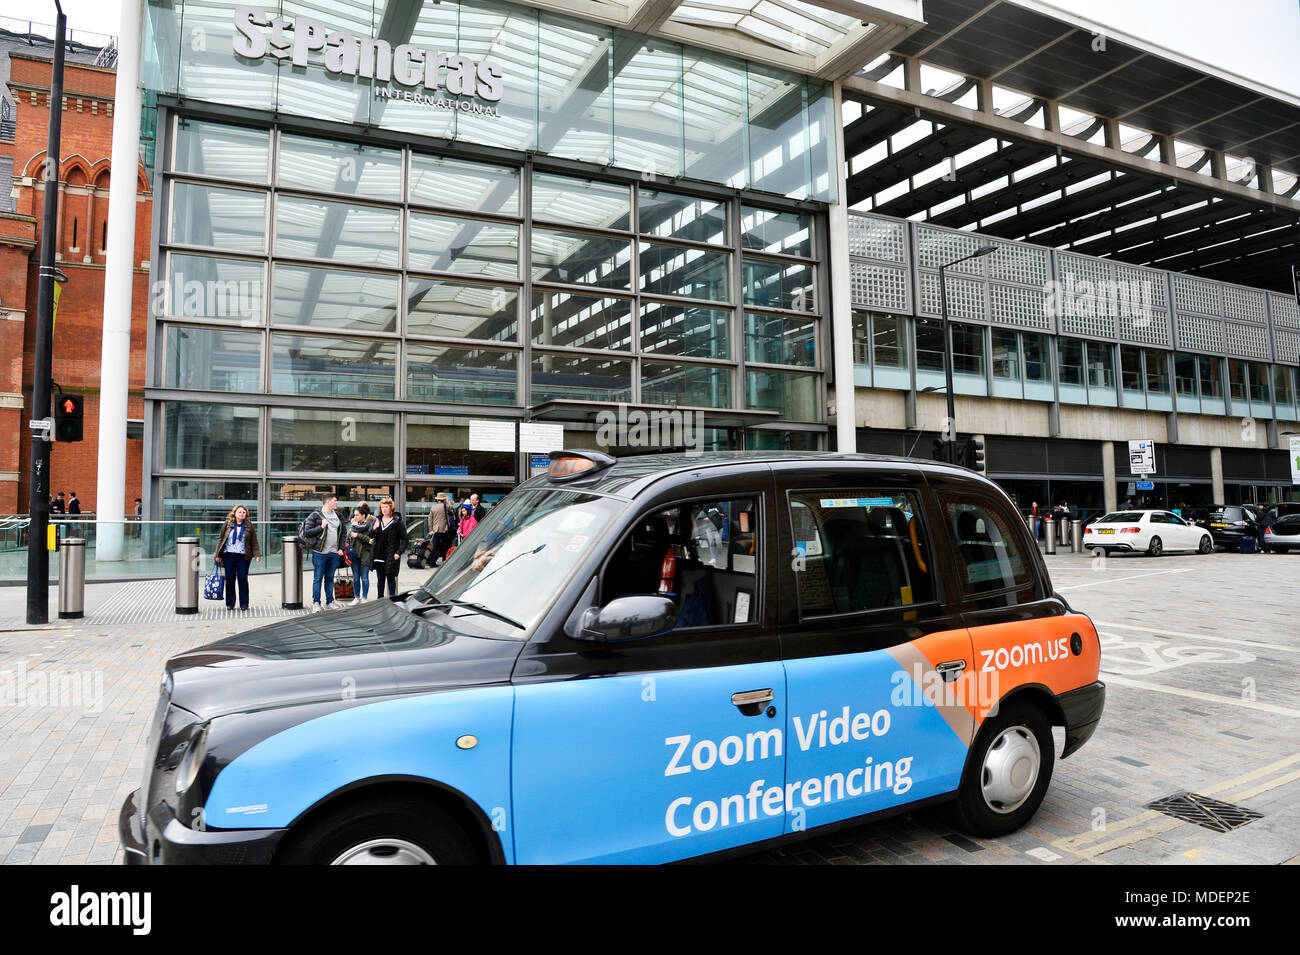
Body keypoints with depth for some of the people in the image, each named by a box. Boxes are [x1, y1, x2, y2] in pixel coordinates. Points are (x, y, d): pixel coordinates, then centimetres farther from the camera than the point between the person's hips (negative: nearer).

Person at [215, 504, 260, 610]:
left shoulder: (249, 526, 7)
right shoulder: (228, 524, 7)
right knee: (230, 579, 4)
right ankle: (230, 604, 13)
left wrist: (257, 554, -3)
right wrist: (218, 555, 3)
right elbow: (220, 539, 8)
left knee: (243, 579, -2)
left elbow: (254, 542, 7)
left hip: (243, 557, -1)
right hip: (229, 555, 1)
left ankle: (244, 604, 5)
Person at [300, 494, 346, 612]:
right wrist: (321, 527, -18)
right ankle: (316, 603, 7)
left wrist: (341, 548, 10)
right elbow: (307, 532, -9)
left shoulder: (337, 515, 13)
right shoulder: (315, 515, -6)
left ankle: (329, 602, 19)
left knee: (330, 578, 12)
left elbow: (341, 533, 18)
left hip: (334, 553, 5)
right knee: (318, 578, 0)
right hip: (320, 553, -5)